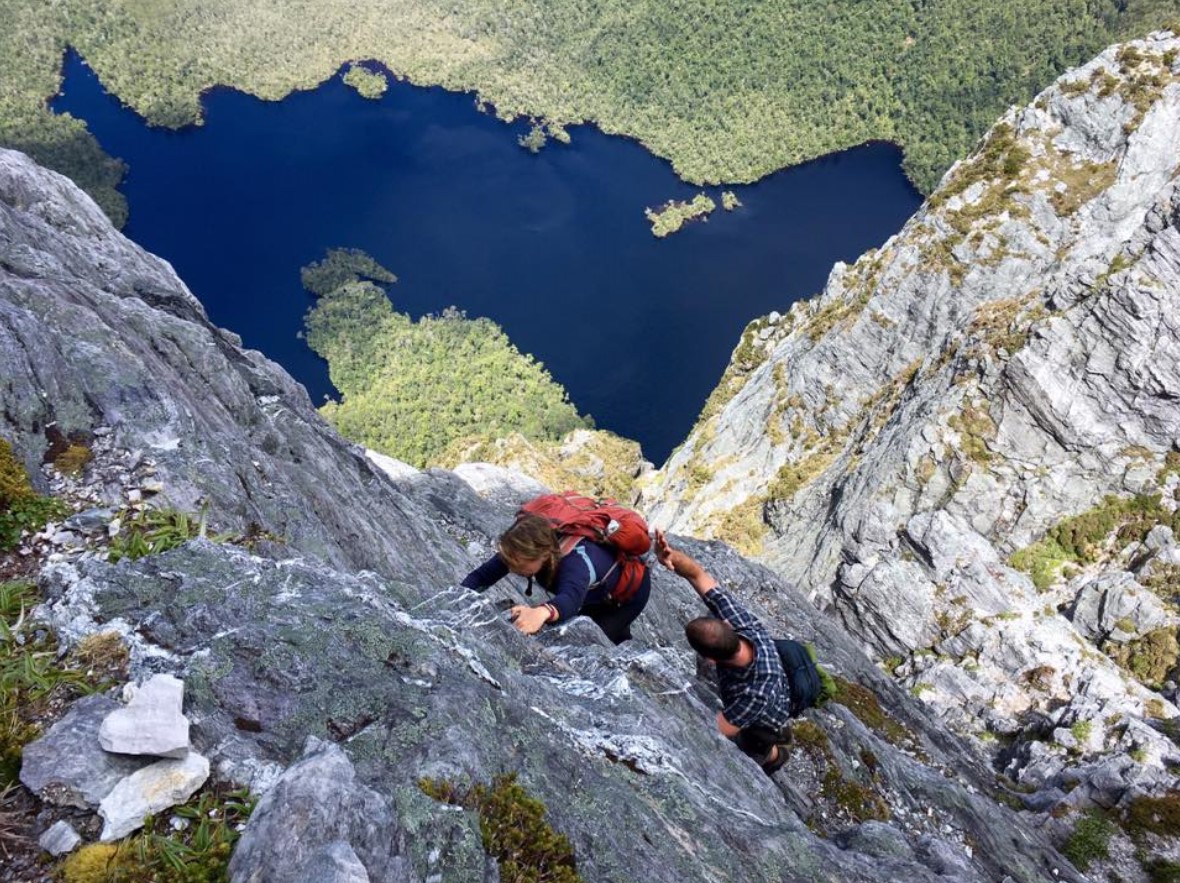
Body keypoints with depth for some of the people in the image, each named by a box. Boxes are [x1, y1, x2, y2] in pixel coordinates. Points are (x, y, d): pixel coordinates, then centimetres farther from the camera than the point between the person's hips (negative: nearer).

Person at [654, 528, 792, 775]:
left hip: (761, 728, -5)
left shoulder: (756, 694, -49)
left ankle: (772, 755, 43)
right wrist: (671, 556, -56)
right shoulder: (741, 623, -35)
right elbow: (698, 575, -35)